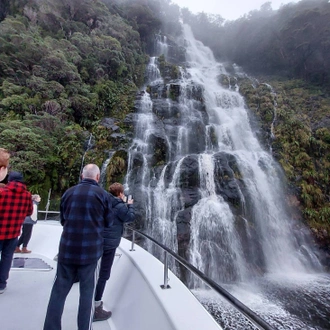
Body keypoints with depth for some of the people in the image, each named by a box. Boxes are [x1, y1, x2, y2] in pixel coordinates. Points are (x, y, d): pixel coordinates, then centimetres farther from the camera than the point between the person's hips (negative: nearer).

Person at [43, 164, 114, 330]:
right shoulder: (103, 194, -6)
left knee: (59, 292, 15)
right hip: (91, 251, -2)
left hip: (67, 250, 3)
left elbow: (63, 220, 13)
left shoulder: (68, 192, 3)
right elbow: (109, 221, 3)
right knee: (87, 293, 11)